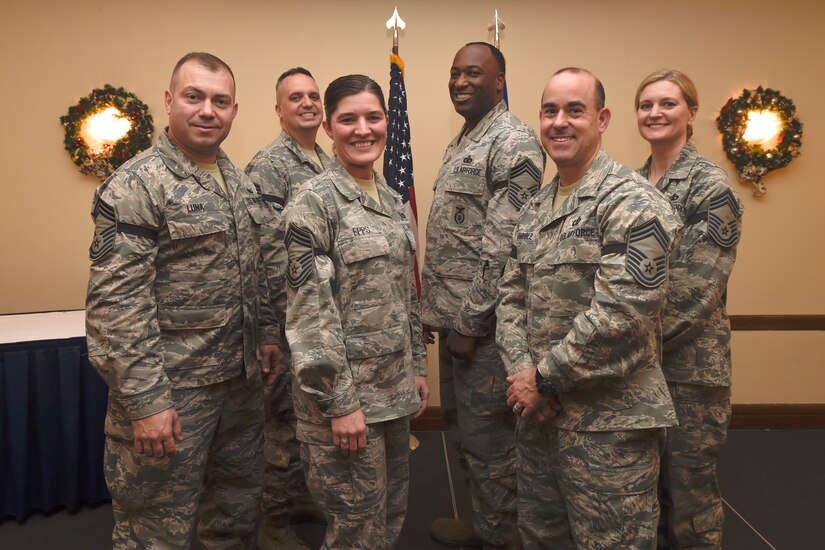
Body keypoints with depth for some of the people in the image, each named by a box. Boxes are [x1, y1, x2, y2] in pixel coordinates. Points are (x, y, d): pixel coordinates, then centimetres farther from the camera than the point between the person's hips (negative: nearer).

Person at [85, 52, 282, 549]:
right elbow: (116, 303, -19)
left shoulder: (241, 182, 10)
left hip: (242, 379, 7)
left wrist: (266, 332, 13)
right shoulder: (136, 185, -14)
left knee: (238, 509, 20)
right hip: (171, 388, -7)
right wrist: (145, 400, -21)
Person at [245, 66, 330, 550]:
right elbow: (267, 251, -17)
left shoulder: (331, 164, 13)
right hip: (292, 315, -8)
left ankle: (301, 493, 35)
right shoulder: (267, 166, -11)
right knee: (287, 414, 2)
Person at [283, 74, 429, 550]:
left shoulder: (392, 199, 10)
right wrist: (340, 402, -18)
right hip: (345, 391, -7)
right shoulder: (314, 201, -13)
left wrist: (418, 367, 14)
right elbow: (310, 312, -17)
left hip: (396, 389, 7)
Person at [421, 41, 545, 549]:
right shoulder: (461, 143, 16)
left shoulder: (515, 143, -14)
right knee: (462, 426, 19)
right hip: (453, 315, 9)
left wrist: (469, 323, -19)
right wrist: (438, 312, 15)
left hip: (483, 321, -9)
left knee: (488, 435, 4)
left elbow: (502, 246, -20)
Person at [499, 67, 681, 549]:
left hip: (609, 423, -7)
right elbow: (512, 295, 10)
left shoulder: (631, 202, -15)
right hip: (539, 411, 8)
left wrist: (544, 380, -15)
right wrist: (522, 372, -6)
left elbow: (620, 314, -23)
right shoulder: (537, 208, 11)